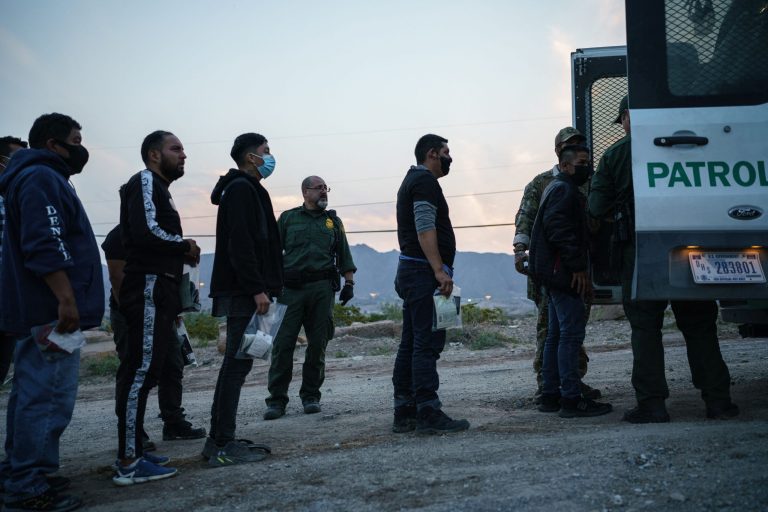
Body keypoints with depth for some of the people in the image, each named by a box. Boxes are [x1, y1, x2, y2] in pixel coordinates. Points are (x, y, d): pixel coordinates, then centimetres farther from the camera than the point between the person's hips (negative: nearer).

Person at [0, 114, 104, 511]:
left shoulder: (38, 178, 22)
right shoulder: (42, 179, -11)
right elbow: (44, 247, -23)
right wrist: (66, 300, -25)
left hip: (39, 308, 11)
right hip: (52, 309, -11)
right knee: (48, 397, -8)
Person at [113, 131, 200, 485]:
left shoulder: (158, 187, 24)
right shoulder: (146, 181, -6)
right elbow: (146, 231, -22)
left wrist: (180, 255, 5)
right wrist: (185, 246, -8)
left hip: (156, 290, 11)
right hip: (149, 288, -11)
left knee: (144, 371, 12)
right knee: (141, 370, -11)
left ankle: (131, 451, 19)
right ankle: (129, 463, -10)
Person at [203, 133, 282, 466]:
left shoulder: (245, 189, 23)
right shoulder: (241, 189, -9)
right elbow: (240, 244, -19)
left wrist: (263, 287, 18)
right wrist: (257, 289, -23)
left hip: (242, 292, 11)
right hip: (243, 292, -11)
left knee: (236, 362, 11)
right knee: (238, 363, -9)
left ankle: (220, 440, 17)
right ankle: (223, 445, -7)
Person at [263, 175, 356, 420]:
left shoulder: (333, 221, 18)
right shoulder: (288, 218, 11)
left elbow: (344, 255, 17)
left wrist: (349, 283, 6)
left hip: (322, 289, 2)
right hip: (290, 289, -2)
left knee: (318, 344, 3)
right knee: (283, 343, -6)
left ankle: (311, 396, 15)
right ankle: (277, 400, 0)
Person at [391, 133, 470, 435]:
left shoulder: (413, 180, 24)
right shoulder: (425, 181, -8)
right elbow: (425, 229, -20)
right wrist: (440, 271, -25)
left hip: (411, 273, 11)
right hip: (423, 272, -11)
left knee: (411, 345, 10)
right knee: (428, 343, -11)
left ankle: (404, 414, 13)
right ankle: (429, 414, -11)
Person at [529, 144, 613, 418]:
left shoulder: (558, 188, 24)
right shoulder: (564, 190, -10)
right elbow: (559, 230, -22)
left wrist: (580, 269, 23)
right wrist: (578, 267, -21)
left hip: (554, 274, 11)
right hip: (562, 272, -11)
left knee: (557, 334, 13)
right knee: (572, 333, -11)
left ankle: (550, 395, 18)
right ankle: (571, 399, -10)